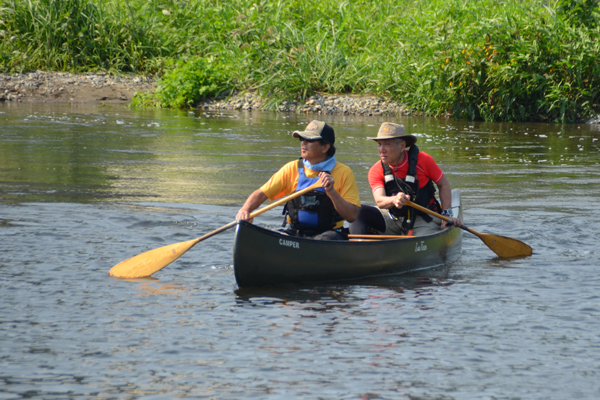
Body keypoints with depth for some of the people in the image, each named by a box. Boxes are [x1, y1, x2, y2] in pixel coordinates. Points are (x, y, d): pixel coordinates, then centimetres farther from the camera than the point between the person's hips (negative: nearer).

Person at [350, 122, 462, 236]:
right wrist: (394, 200, -49)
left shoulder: (422, 160, -12)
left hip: (422, 221, -2)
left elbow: (443, 184, 2)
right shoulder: (376, 171, -8)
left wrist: (447, 214, -8)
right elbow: (379, 200, -25)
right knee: (360, 211, -21)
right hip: (392, 219, 2)